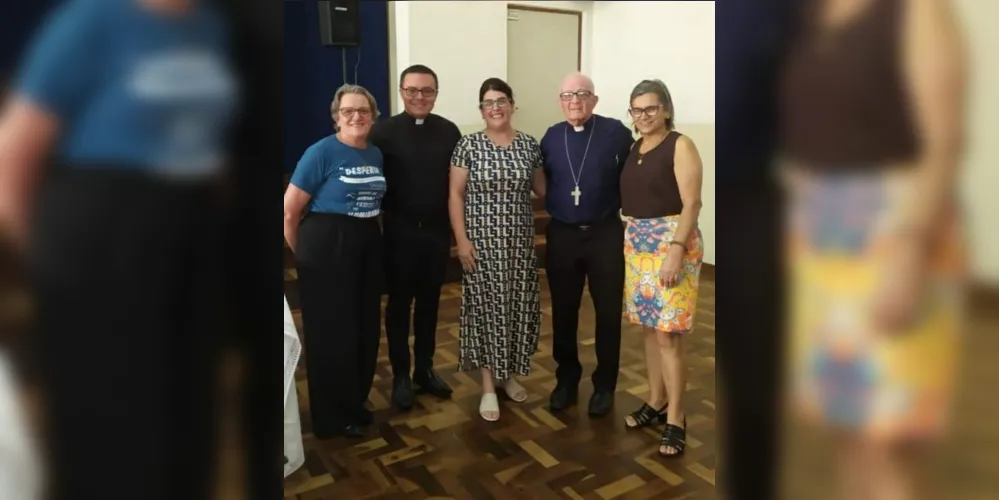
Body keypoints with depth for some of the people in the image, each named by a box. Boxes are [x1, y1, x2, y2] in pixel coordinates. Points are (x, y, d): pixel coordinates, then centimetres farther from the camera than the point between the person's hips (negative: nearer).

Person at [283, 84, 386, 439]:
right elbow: (290, 210, -10)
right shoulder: (321, 152, -12)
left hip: (367, 246, 7)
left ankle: (355, 402, 35)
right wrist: (304, 253, 0)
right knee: (331, 333, 4)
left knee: (365, 329, 14)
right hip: (326, 249, -6)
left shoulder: (376, 154, 7)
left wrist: (369, 234, 12)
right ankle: (332, 416, 21)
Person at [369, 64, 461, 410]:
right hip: (399, 231, -2)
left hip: (437, 231, 2)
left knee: (429, 302, 14)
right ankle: (400, 375, 24)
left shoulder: (449, 131, 1)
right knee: (399, 304, 10)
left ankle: (425, 369, 30)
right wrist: (385, 216, -8)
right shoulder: (384, 131, -6)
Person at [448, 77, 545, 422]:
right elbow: (455, 194, -4)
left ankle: (509, 373, 30)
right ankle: (488, 386, 15)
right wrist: (461, 239, -11)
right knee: (485, 308, 2)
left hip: (520, 242, 3)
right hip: (482, 241, -3)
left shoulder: (529, 145, 5)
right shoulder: (468, 145, -3)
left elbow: (541, 188, 14)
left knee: (518, 307, 9)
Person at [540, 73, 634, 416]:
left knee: (608, 313, 8)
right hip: (561, 235, 3)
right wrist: (556, 207, 3)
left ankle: (604, 385, 25)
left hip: (605, 234, -2)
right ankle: (566, 380, 29)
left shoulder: (616, 132, -5)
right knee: (563, 313, 11)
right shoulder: (551, 137, 5)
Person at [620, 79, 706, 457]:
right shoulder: (633, 148, 11)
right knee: (649, 328, 13)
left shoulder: (680, 146, -8)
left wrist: (676, 250, -22)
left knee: (668, 335, -5)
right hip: (636, 244, 7)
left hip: (671, 243, -7)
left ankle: (676, 420, 7)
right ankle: (656, 401, 28)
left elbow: (691, 203, -14)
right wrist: (627, 241, 6)